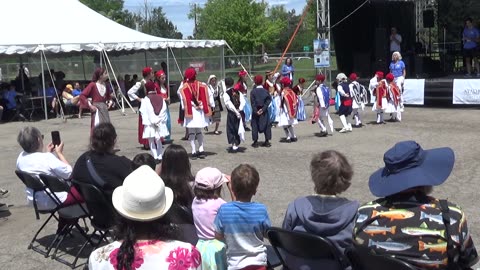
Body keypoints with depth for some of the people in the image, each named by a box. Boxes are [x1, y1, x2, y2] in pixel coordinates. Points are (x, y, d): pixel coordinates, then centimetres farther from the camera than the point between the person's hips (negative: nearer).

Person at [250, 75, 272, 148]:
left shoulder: (253, 92, -7)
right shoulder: (266, 91, -3)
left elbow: (252, 103, -13)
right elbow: (268, 101, -11)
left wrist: (255, 111, -13)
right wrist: (263, 109, -13)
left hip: (255, 111, -1)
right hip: (264, 112, 1)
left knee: (255, 126, 7)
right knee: (266, 125, 10)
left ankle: (255, 142, 6)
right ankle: (267, 141, 10)